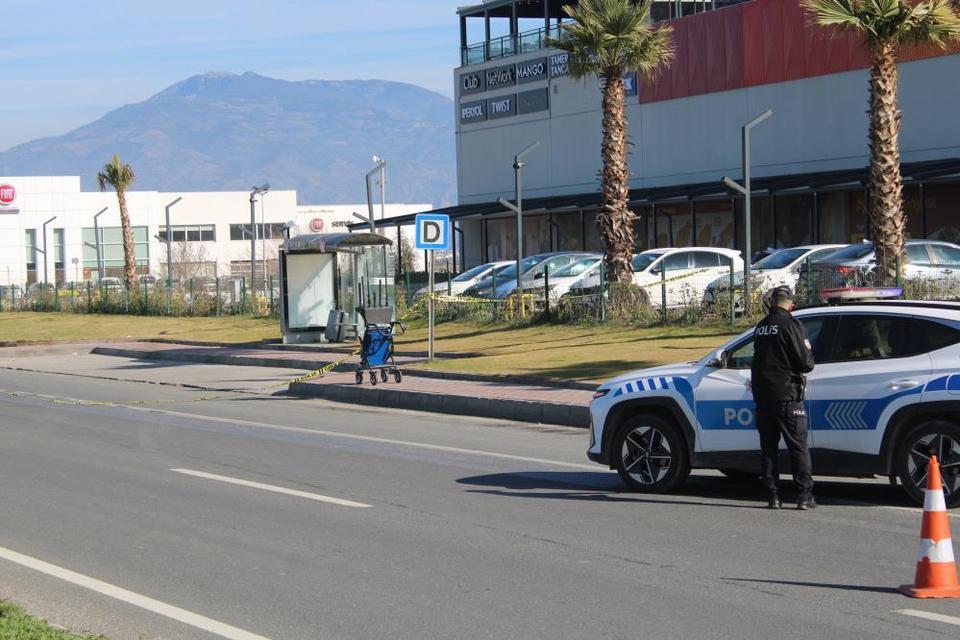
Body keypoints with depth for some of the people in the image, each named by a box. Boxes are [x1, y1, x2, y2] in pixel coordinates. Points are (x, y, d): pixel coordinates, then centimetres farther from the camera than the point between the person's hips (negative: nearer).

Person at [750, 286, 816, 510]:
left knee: (768, 447, 10)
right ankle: (805, 496, -3)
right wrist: (809, 357, 9)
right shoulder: (790, 325, -10)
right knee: (798, 446, 0)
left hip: (761, 394, 6)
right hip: (786, 394, -6)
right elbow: (805, 363, -12)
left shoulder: (761, 327, 10)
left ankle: (772, 495, 6)